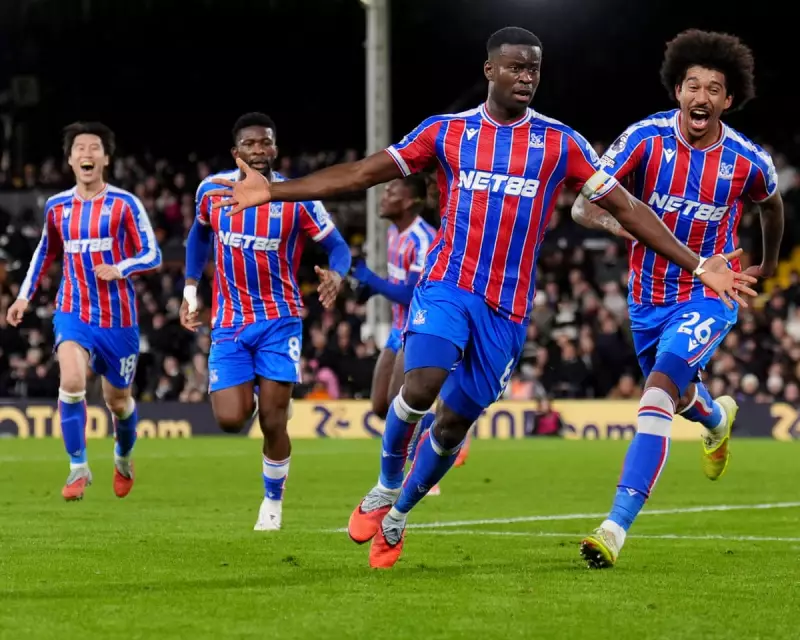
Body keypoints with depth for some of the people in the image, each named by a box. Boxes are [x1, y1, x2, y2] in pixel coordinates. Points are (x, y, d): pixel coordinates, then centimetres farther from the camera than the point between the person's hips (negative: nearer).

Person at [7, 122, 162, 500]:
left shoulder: (124, 204, -7)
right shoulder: (56, 207, 4)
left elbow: (152, 255, -6)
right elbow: (46, 252, 21)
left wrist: (120, 269, -24)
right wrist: (25, 295, 15)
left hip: (118, 318, -1)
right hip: (73, 313, 1)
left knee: (118, 401, 11)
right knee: (71, 381, -24)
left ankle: (123, 458, 43)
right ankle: (78, 469, -12)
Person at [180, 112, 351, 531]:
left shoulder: (296, 199, -11)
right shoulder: (212, 190, -3)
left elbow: (338, 246, -4)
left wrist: (336, 274, -27)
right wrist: (190, 291, 13)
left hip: (279, 320, -2)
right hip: (229, 321, 2)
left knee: (273, 422, -5)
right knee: (231, 420, -11)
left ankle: (273, 501, 19)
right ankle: (249, 395, 27)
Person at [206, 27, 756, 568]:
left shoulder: (560, 142, 3)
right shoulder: (446, 131, 3)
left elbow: (626, 207, 3)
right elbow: (361, 173, 5)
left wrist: (696, 265, -3)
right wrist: (273, 191, -2)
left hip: (507, 308, 1)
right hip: (447, 285, -1)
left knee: (453, 424, 5)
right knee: (420, 388, -24)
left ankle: (398, 517, 29)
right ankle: (386, 489, 3)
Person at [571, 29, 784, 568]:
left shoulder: (748, 161, -14)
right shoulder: (646, 139, -16)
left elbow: (771, 202, 11)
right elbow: (583, 205, -22)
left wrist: (770, 261, 27)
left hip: (708, 298, -3)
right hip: (647, 299, 3)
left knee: (658, 394, -25)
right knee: (679, 395, 26)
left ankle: (617, 528, -30)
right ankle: (718, 419, 67)